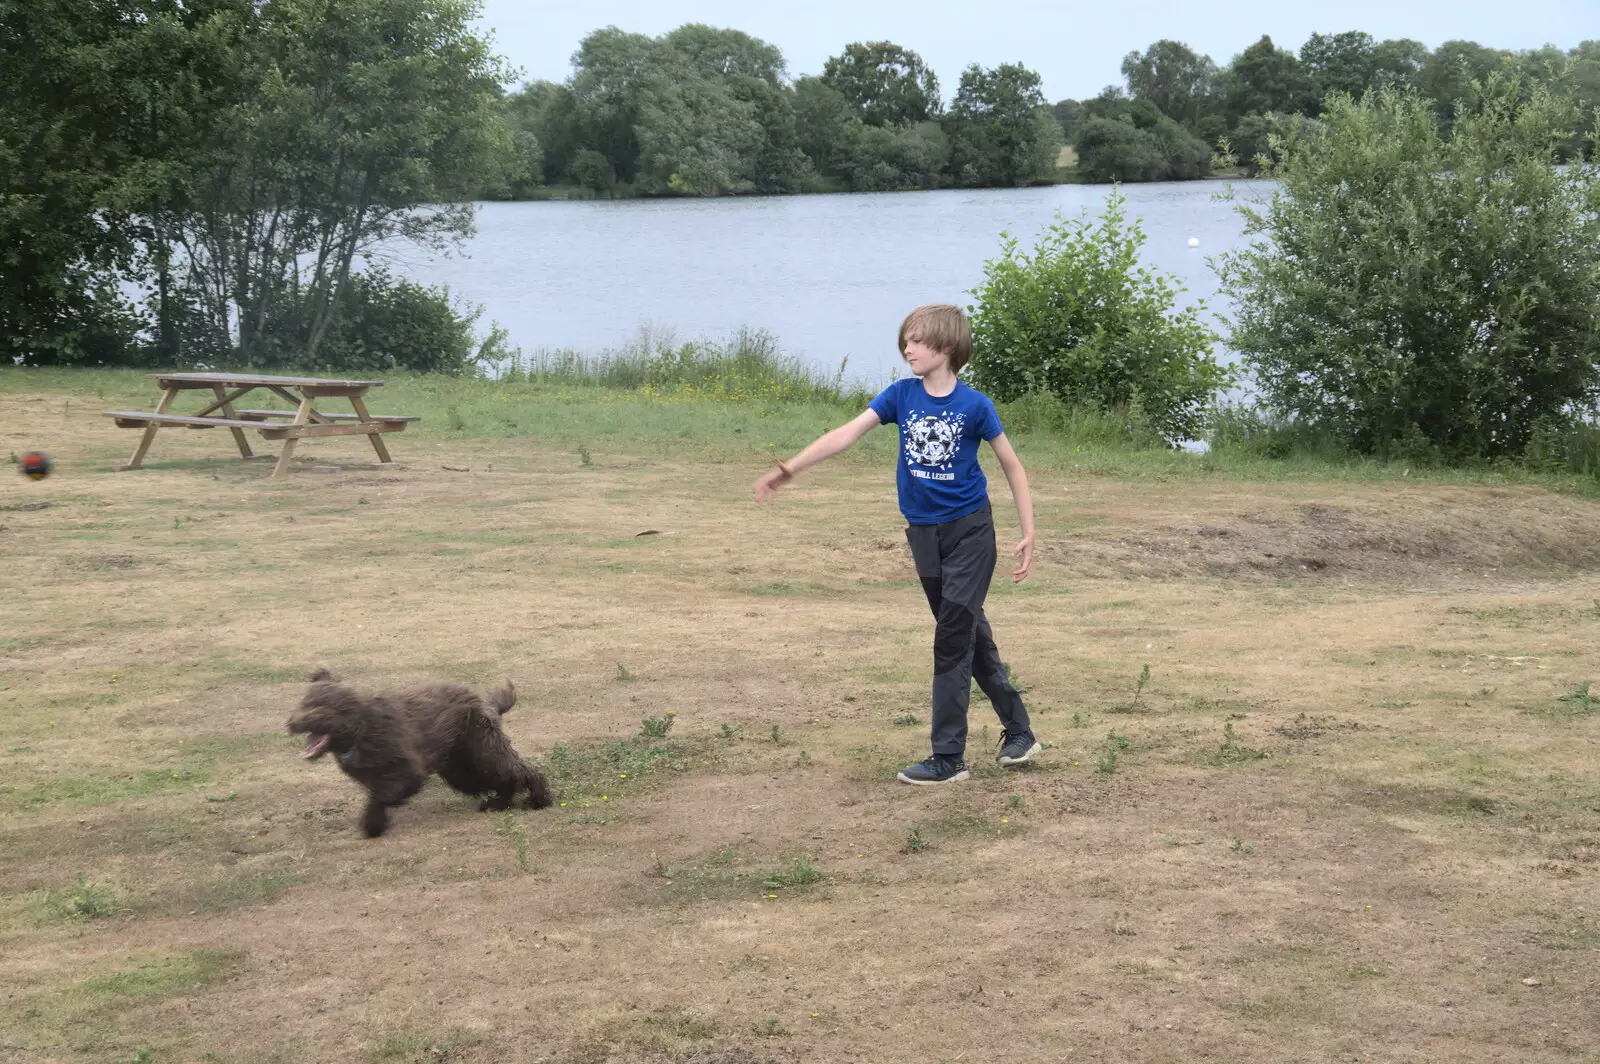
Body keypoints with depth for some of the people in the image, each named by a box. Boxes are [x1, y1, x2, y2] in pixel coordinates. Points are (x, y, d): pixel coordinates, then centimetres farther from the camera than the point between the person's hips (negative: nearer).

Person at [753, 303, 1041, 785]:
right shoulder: (902, 395, -1)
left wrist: (1028, 533, -6)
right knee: (971, 635, 12)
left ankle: (948, 758, -3)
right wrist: (789, 469, -16)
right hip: (923, 531, 5)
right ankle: (1018, 732, 26)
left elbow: (1012, 466, -2)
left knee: (953, 637, -7)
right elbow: (847, 434, -7)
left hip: (969, 529, -5)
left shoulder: (974, 405, -10)